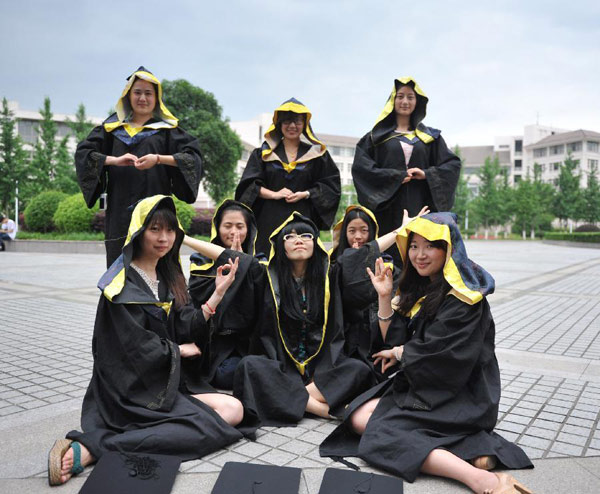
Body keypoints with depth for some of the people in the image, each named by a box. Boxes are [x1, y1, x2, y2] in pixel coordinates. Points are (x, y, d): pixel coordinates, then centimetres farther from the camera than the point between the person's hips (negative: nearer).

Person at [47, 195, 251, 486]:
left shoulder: (167, 276, 12)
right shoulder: (123, 285, -13)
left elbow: (187, 327, 4)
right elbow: (137, 348, -18)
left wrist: (218, 293, -7)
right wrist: (180, 350, -3)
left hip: (166, 379, 8)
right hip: (133, 386, -8)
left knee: (234, 410, -8)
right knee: (209, 428, -19)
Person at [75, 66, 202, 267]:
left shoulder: (166, 129, 11)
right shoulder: (113, 128, 17)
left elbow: (193, 157, -1)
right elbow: (82, 152, 9)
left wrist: (159, 159, -15)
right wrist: (115, 160, -8)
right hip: (119, 210, 2)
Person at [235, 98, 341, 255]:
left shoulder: (316, 154, 12)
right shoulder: (264, 152, 13)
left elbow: (331, 185, 8)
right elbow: (248, 184, 6)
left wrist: (305, 194, -7)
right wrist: (274, 194, -9)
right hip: (270, 221, 0)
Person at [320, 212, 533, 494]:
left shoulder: (463, 297, -16)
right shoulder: (419, 289, 9)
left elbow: (431, 354, -19)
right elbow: (392, 340, 6)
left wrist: (399, 353, 0)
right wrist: (384, 296, -5)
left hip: (457, 395, -9)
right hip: (418, 384, 9)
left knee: (379, 433, -20)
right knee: (359, 418, -8)